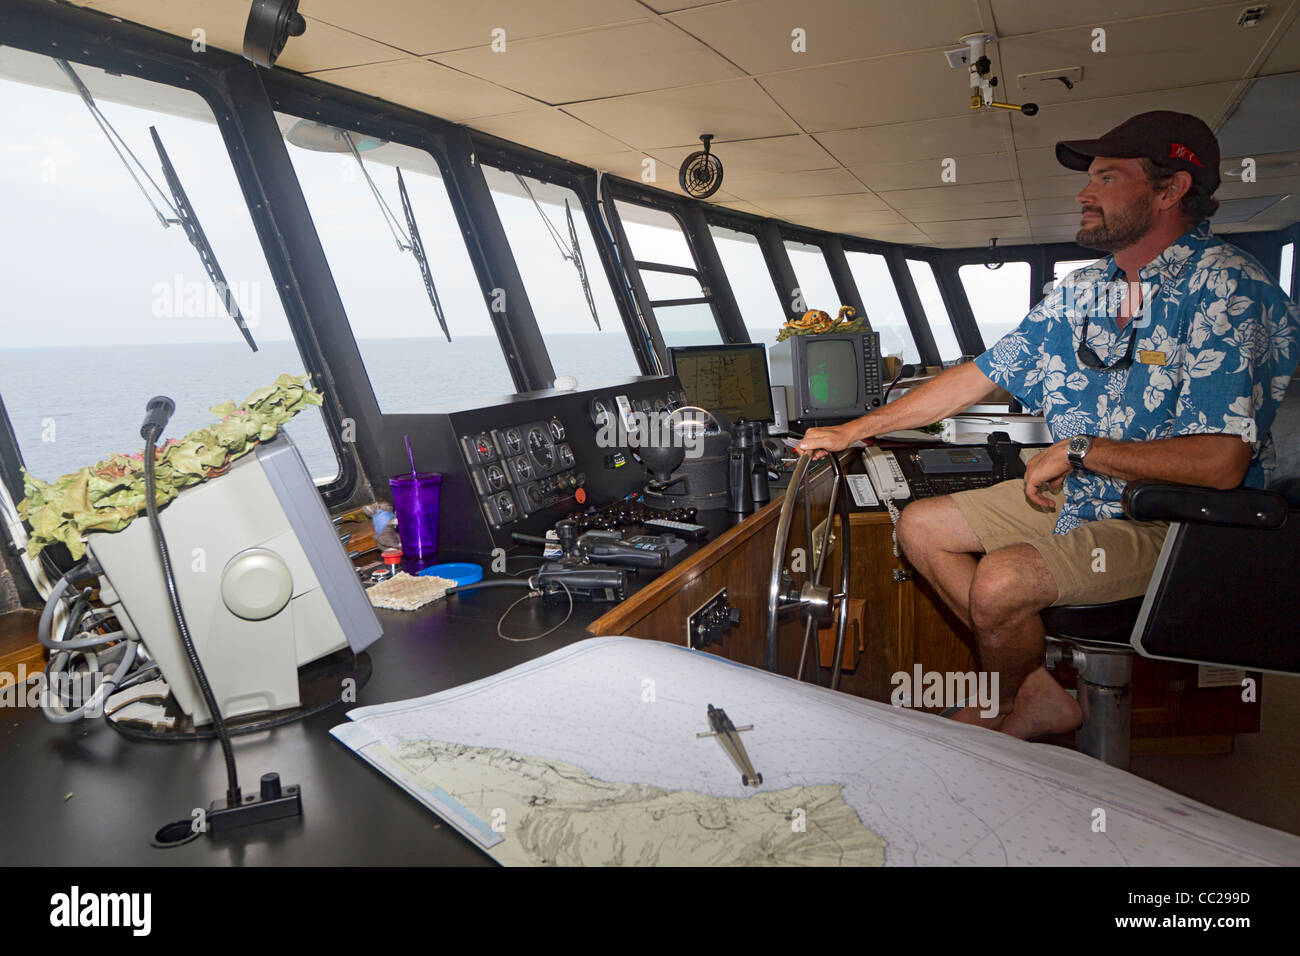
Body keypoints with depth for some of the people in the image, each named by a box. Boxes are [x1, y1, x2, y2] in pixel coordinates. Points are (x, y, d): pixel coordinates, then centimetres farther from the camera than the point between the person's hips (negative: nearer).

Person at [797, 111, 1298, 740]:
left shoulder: (1227, 289, -19)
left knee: (1001, 581, -29)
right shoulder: (1082, 292, 6)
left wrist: (1079, 449, -19)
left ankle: (999, 713, 8)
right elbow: (979, 377, 9)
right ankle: (1039, 695, 5)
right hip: (1077, 496, 9)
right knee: (919, 527, 5)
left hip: (1174, 521, -8)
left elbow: (1219, 464, -28)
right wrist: (854, 430, 7)